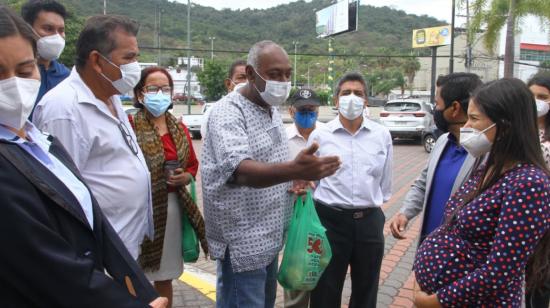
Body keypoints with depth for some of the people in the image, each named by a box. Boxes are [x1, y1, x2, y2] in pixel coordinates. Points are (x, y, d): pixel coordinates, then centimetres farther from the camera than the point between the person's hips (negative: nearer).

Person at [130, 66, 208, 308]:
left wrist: (187, 177, -1)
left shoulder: (180, 129, 8)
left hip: (173, 207, 6)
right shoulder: (131, 126, -11)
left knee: (165, 276, 19)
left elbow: (193, 164, 18)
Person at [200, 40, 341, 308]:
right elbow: (239, 170, -36)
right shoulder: (228, 112, -19)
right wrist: (294, 170, -54)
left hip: (268, 237, 9)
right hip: (242, 243, -8)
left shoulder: (272, 110, 8)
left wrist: (294, 181, -2)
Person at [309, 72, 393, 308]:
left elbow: (385, 181, 12)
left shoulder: (382, 135, 4)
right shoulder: (319, 135, -2)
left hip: (370, 221, 2)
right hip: (330, 219, -2)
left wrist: (375, 203, 14)